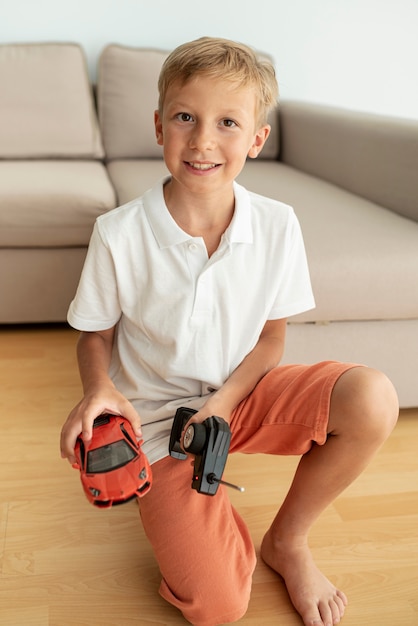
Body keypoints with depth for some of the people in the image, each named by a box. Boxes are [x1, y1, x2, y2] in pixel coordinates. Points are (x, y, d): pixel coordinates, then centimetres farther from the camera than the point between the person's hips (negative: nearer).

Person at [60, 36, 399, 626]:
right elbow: (95, 334, -3)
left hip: (243, 392, 3)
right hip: (159, 415, -2)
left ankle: (287, 540, 2)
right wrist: (99, 388, -25)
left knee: (372, 399, -26)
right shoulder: (119, 234, -18)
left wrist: (222, 402, -19)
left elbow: (270, 338, -3)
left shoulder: (277, 226, -12)